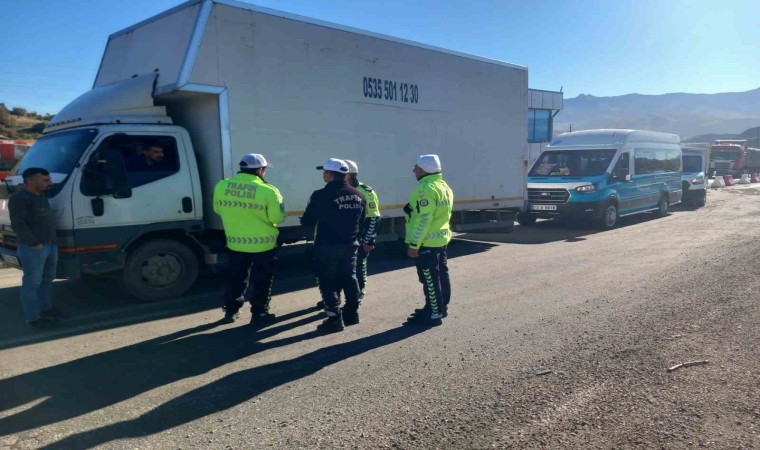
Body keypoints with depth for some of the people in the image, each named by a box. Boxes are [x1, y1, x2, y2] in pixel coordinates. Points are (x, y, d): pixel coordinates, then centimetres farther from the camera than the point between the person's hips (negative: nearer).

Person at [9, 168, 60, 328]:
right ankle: (33, 317, 5)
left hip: (51, 245, 10)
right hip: (33, 248, -10)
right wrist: (34, 243, -23)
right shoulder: (19, 198, -13)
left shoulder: (41, 196, 16)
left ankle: (46, 308, 34)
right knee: (32, 283, -2)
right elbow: (17, 224, -22)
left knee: (47, 280, 20)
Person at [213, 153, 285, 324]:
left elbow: (218, 210, 10)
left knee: (235, 277, 20)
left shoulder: (221, 186, -4)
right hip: (263, 243, -4)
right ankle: (258, 313, 18)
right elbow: (277, 218, -14)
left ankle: (230, 311, 27)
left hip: (235, 242, 4)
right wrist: (278, 201, 5)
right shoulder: (268, 191, -18)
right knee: (261, 280, 11)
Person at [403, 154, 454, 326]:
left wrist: (414, 244, -22)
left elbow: (423, 219, -25)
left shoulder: (426, 189, -21)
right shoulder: (444, 186, 12)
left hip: (426, 242, -10)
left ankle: (434, 314, 3)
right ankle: (441, 307, 28)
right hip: (441, 239, 10)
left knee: (429, 279, -3)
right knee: (441, 275, 17)